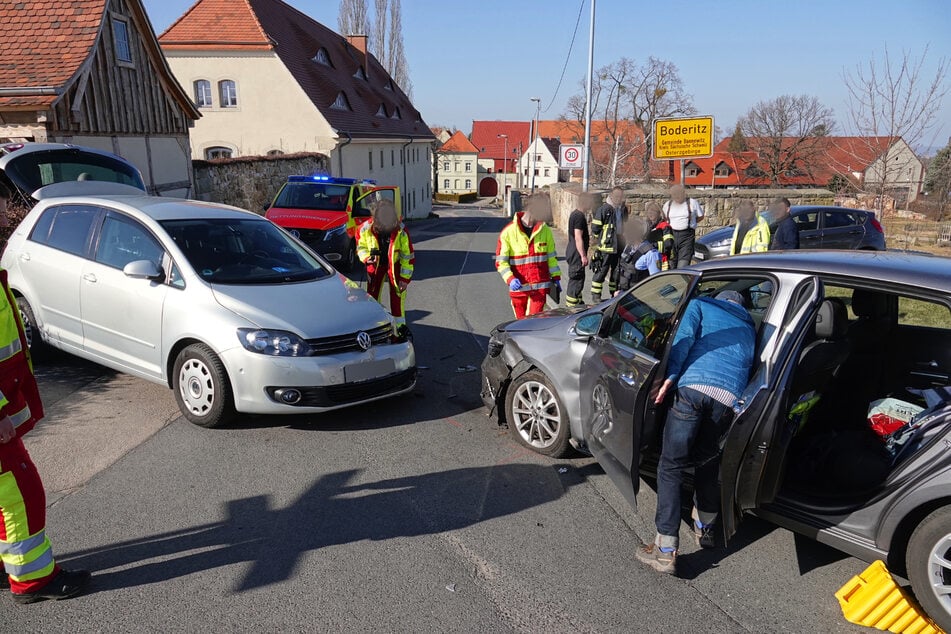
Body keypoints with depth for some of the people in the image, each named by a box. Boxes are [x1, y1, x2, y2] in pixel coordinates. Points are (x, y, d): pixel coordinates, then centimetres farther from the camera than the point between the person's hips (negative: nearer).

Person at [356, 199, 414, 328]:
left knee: (397, 294, -5)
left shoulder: (401, 230, -26)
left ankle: (400, 326, 7)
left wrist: (405, 278, -16)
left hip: (395, 263, -2)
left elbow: (408, 255, -17)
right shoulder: (366, 229, -22)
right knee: (372, 294, 7)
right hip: (375, 264, 2)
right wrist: (366, 258, -23)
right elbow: (361, 246, -1)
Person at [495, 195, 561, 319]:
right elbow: (501, 261, -7)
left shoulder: (545, 231, 5)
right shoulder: (508, 232, -7)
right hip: (518, 287, -1)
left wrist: (556, 277, 11)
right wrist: (510, 279, -21)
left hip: (540, 286, 1)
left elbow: (551, 256, 16)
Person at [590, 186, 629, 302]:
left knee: (617, 271, 14)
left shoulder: (624, 209, 10)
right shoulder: (604, 209, -11)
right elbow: (595, 228, -10)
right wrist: (603, 238, -3)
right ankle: (595, 296, 4)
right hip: (606, 247, -7)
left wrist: (622, 238, 18)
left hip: (620, 246, 7)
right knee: (601, 271, -3)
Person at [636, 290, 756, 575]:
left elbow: (685, 337, 3)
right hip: (729, 398, 4)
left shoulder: (701, 305, 23)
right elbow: (748, 366, 27)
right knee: (707, 462, 26)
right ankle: (705, 528, 38)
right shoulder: (749, 327, 36)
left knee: (671, 466, 0)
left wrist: (670, 377, -6)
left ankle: (666, 550, -3)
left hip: (693, 388, -4)